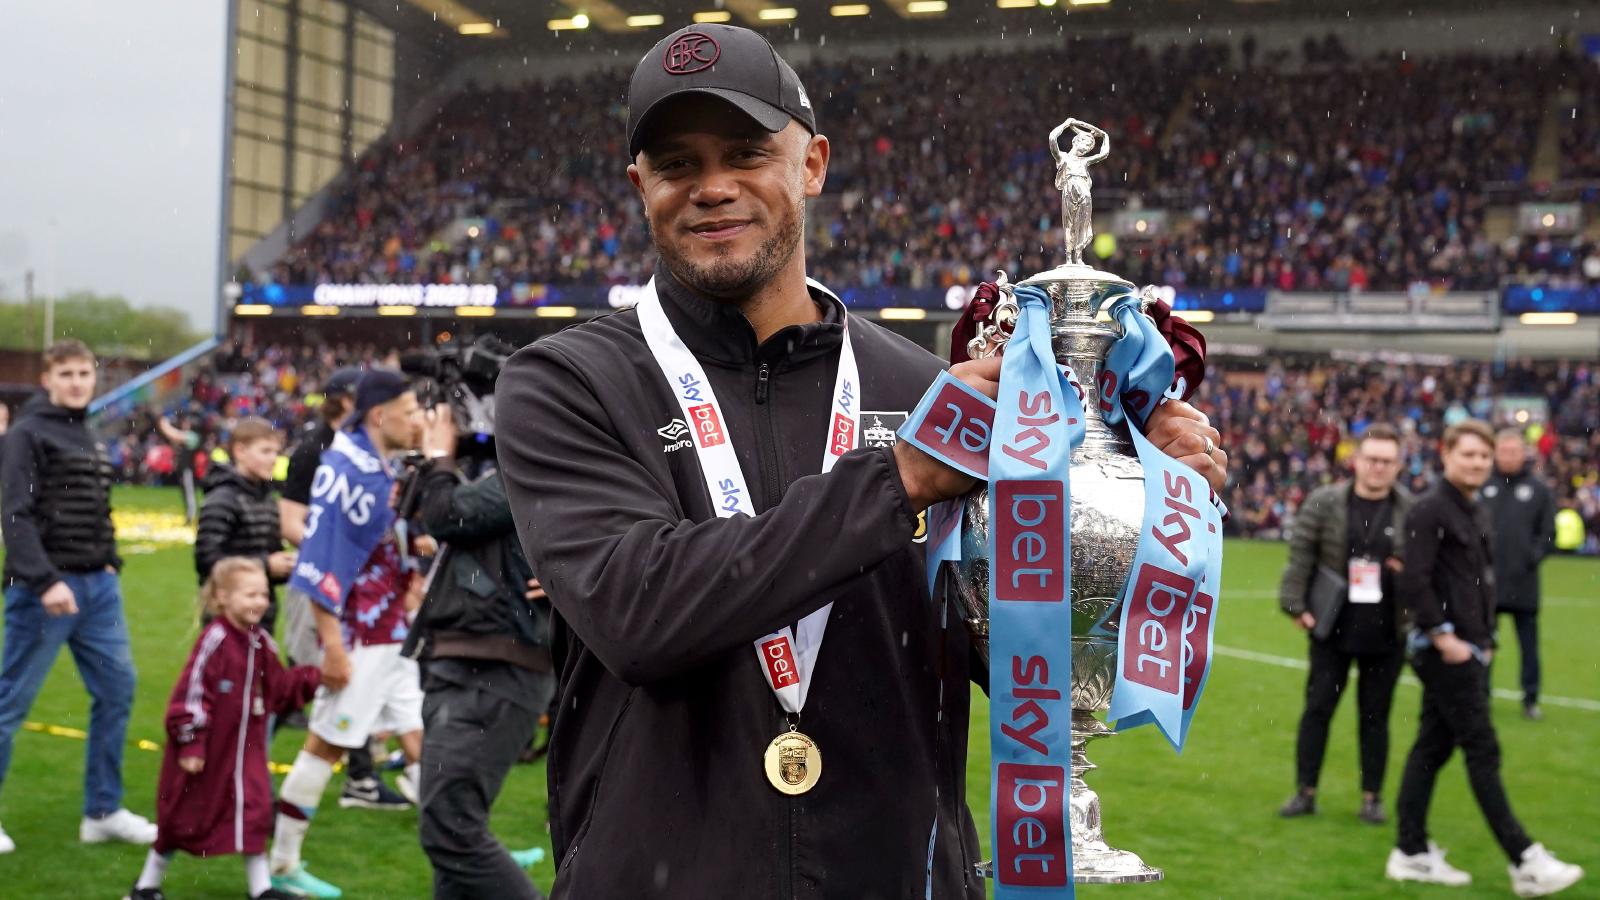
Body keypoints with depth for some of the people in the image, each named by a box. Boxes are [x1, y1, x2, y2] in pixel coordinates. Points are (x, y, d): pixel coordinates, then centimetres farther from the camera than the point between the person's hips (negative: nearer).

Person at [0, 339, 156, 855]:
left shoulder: (86, 435, 16)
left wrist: (110, 562, 6)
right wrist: (45, 582, -23)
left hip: (97, 585, 8)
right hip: (45, 589, -7)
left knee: (117, 688, 6)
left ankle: (102, 812, 15)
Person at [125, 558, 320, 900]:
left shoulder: (261, 642, 2)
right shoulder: (215, 640, -22)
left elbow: (279, 689, 9)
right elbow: (191, 694, -22)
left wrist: (312, 678, -4)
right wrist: (190, 743, -21)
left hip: (245, 748, 6)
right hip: (205, 751, -6)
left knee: (254, 812, 4)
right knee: (182, 818, 8)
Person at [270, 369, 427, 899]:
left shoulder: (387, 466, 11)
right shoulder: (341, 467, -17)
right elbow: (320, 559, -21)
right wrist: (332, 643, -22)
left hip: (393, 631, 9)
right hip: (357, 633, -9)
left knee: (422, 734, 11)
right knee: (327, 742, 0)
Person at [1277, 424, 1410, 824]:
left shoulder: (1411, 511, 0)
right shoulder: (1323, 503, -4)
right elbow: (1300, 555, -3)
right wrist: (1296, 605, -8)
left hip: (1387, 634, 1)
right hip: (1333, 629, -1)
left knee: (1375, 715, 9)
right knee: (1318, 708, 5)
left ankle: (1372, 797, 19)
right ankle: (1305, 792, 15)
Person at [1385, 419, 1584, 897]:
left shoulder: (1476, 513, 16)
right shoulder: (1429, 509, -13)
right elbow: (1415, 581, -20)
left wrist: (1483, 637, 13)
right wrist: (1443, 637, -19)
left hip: (1467, 649, 9)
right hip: (1445, 651, -9)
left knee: (1432, 747, 11)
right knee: (1483, 750, -6)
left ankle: (1411, 852, 17)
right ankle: (1524, 862, -1)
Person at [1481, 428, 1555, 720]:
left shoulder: (1539, 489, 3)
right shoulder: (1483, 487, 3)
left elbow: (1548, 533, 3)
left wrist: (1533, 558, -10)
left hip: (1524, 584, -1)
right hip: (1486, 582, 1)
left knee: (1529, 644, 5)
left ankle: (1531, 699, 12)